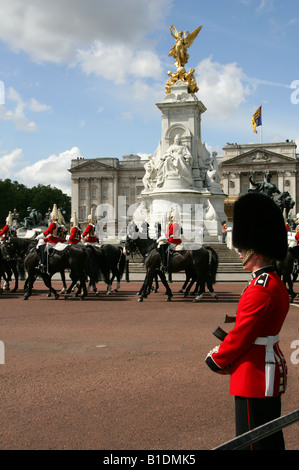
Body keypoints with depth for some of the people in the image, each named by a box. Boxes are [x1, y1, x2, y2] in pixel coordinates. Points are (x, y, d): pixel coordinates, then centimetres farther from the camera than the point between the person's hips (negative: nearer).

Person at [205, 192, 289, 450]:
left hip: (256, 376, -10)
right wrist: (226, 352, 10)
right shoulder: (276, 284, 10)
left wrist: (217, 360, -6)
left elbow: (243, 333, -21)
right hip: (271, 371, 10)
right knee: (271, 438, 20)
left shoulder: (260, 289, -23)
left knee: (254, 441, 1)